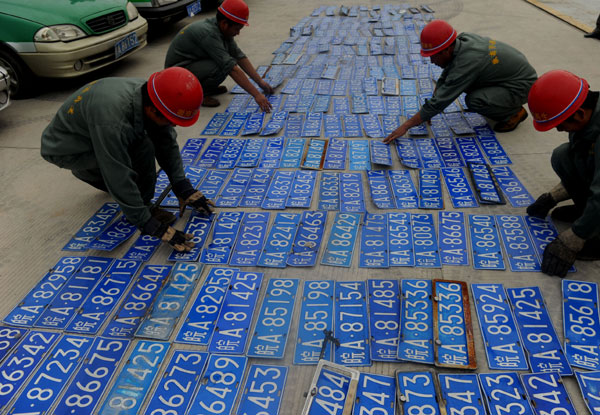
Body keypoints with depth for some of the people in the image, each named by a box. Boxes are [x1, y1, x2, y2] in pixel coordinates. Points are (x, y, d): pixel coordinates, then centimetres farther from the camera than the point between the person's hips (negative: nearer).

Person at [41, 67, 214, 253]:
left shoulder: (149, 96, -18)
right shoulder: (112, 120, -41)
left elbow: (167, 144, -8)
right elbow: (119, 178, -36)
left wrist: (184, 189, -10)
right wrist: (152, 227, -31)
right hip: (64, 149, -8)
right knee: (142, 149, -28)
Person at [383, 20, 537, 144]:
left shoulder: (465, 63, -32)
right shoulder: (462, 39, -6)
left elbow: (440, 101, -31)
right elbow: (444, 77, 6)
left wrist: (406, 125, -27)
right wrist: (427, 112, 5)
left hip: (522, 87, -9)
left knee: (473, 101, -31)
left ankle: (515, 112, -3)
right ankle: (501, 106, 14)